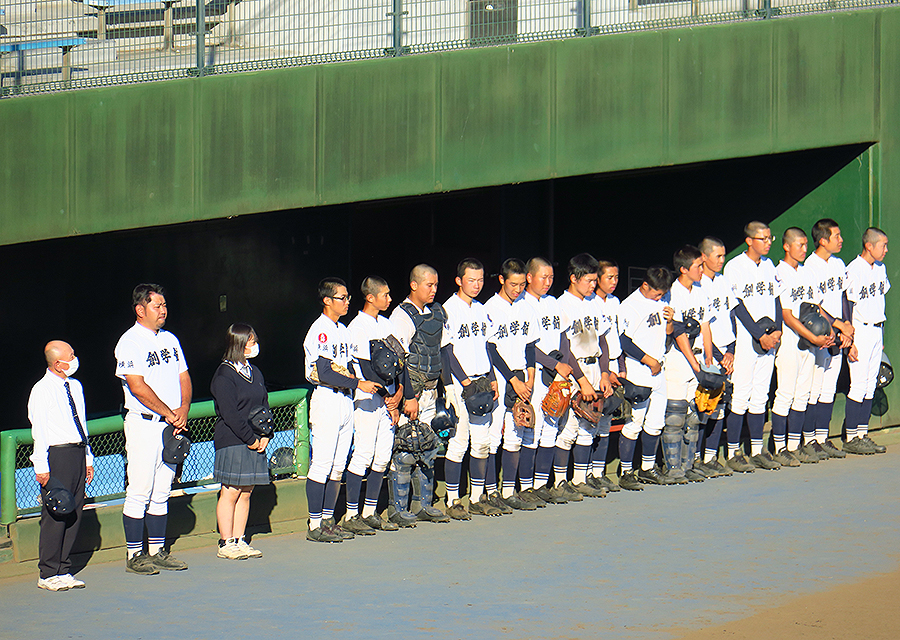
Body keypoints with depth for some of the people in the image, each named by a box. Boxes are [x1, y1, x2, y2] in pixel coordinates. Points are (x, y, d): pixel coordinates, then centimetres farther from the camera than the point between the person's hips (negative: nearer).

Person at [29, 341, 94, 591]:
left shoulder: (74, 386, 14)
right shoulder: (42, 390, -9)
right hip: (56, 455, -8)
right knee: (55, 514, -6)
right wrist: (42, 467, -14)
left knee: (74, 512, 7)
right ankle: (48, 574, 1)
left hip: (78, 452, 8)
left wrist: (88, 458, 18)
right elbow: (39, 430, -10)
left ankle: (63, 570, 15)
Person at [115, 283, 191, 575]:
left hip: (171, 423, 7)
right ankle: (135, 554, 0)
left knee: (161, 492, 10)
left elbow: (184, 377, 15)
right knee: (140, 493, -5)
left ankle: (157, 551, 15)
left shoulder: (170, 340, 15)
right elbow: (138, 386, -17)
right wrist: (169, 414, -14)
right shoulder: (130, 342, -9)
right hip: (144, 423, -7)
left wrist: (183, 410, -3)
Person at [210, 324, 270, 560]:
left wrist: (265, 436, 3)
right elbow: (230, 414, -15)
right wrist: (251, 440, -14)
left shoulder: (254, 373, 15)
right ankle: (226, 543, -1)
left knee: (246, 493, 9)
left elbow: (264, 406, 17)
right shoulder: (224, 376, -10)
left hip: (255, 442, 8)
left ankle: (239, 540, 14)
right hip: (232, 442, -8)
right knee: (231, 492, -5)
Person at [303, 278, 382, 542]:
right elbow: (324, 373, -20)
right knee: (322, 464, -8)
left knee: (338, 466, 10)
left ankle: (328, 520, 16)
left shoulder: (342, 330, 17)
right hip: (326, 400, -9)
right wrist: (358, 383, -20)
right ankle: (315, 525, -6)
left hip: (346, 399, 9)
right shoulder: (319, 331, -12)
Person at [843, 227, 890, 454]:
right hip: (860, 331, -8)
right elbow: (848, 306, -14)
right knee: (858, 385, -7)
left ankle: (862, 435, 11)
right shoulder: (854, 270, -13)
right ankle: (851, 438, -2)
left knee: (870, 384, 8)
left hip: (876, 331, 8)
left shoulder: (880, 268, 11)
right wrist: (850, 341, -16)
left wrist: (881, 335, 17)